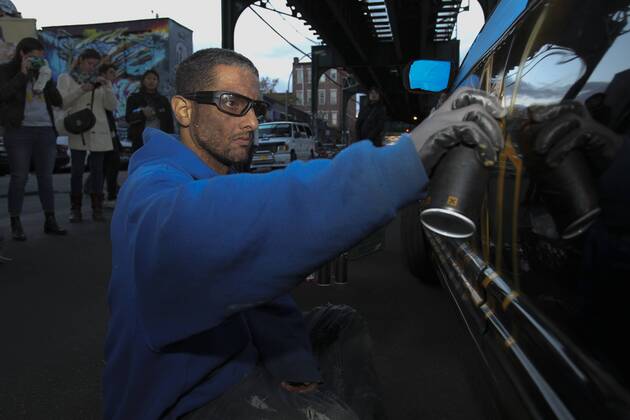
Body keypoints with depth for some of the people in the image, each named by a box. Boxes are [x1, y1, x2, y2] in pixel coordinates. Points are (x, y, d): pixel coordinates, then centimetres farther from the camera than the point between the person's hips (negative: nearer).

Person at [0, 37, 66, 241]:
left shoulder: (42, 71, 15)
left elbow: (58, 101, 8)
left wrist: (46, 79, -4)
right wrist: (22, 74, -11)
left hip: (45, 130, 4)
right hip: (19, 130, -4)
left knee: (46, 177, 5)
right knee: (19, 177, -2)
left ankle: (50, 220, 11)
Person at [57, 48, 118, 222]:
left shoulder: (101, 81, 14)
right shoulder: (66, 78, 9)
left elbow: (112, 106, 3)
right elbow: (61, 103, -4)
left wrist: (107, 88, -12)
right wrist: (80, 90, -15)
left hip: (99, 132, 2)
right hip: (77, 131, -1)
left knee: (97, 170, 0)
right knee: (77, 170, -5)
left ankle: (97, 209, 5)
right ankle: (75, 209, 2)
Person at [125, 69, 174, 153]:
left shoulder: (163, 100, 15)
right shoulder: (134, 98, 9)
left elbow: (169, 123, 11)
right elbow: (128, 118, -4)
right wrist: (142, 113, -23)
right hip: (140, 142, -1)